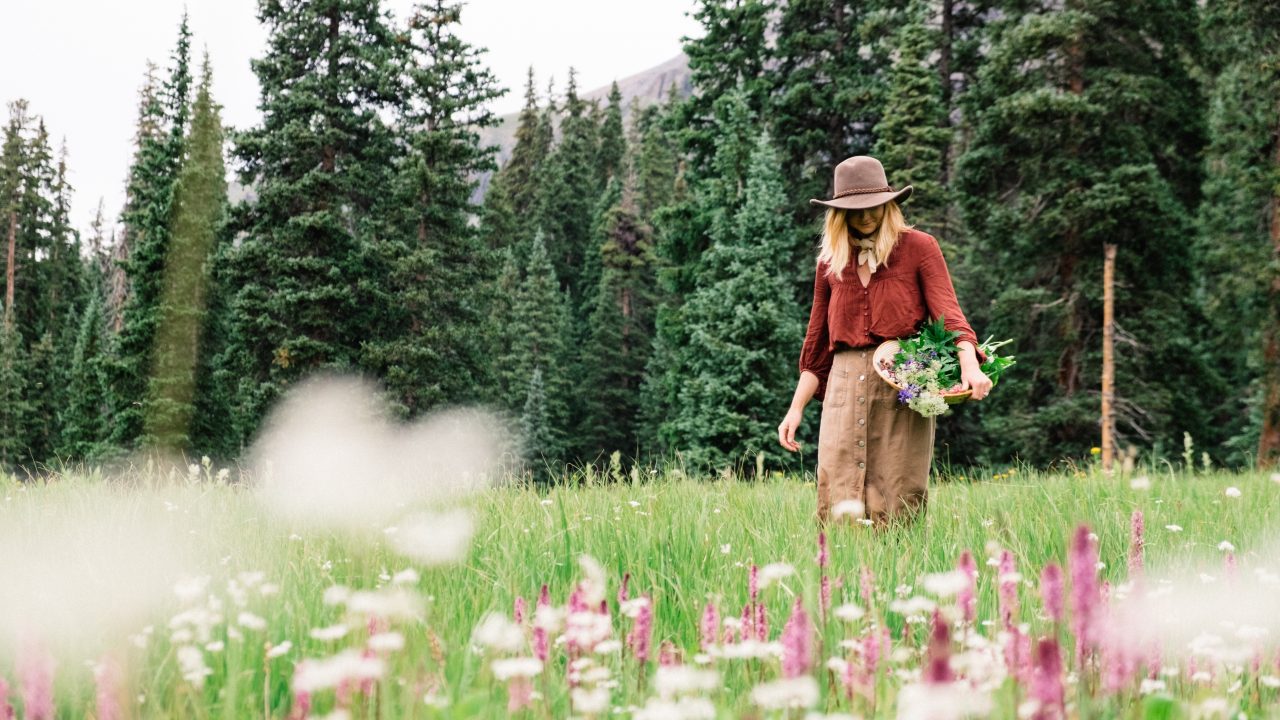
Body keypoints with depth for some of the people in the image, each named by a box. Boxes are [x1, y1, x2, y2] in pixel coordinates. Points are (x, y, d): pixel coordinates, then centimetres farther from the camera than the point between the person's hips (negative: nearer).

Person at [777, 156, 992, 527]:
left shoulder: (918, 247, 5)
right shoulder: (830, 261, 16)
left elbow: (948, 312, -6)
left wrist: (969, 365, -25)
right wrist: (796, 408, 15)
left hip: (903, 387, -3)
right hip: (845, 386, 3)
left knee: (897, 510, -4)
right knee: (838, 506, -5)